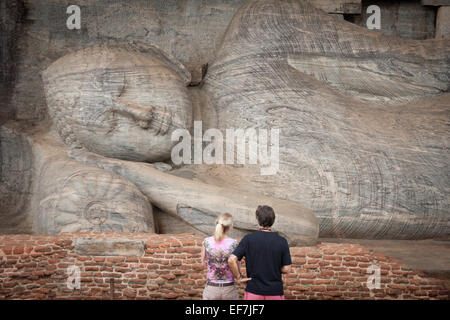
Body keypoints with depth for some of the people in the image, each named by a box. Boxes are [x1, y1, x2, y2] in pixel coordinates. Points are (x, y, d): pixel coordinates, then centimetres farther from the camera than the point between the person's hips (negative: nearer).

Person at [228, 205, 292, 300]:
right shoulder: (282, 241, -4)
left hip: (253, 290, 0)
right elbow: (287, 269, -3)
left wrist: (238, 277, -2)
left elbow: (231, 260, -15)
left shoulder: (248, 239, -6)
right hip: (275, 292, 1)